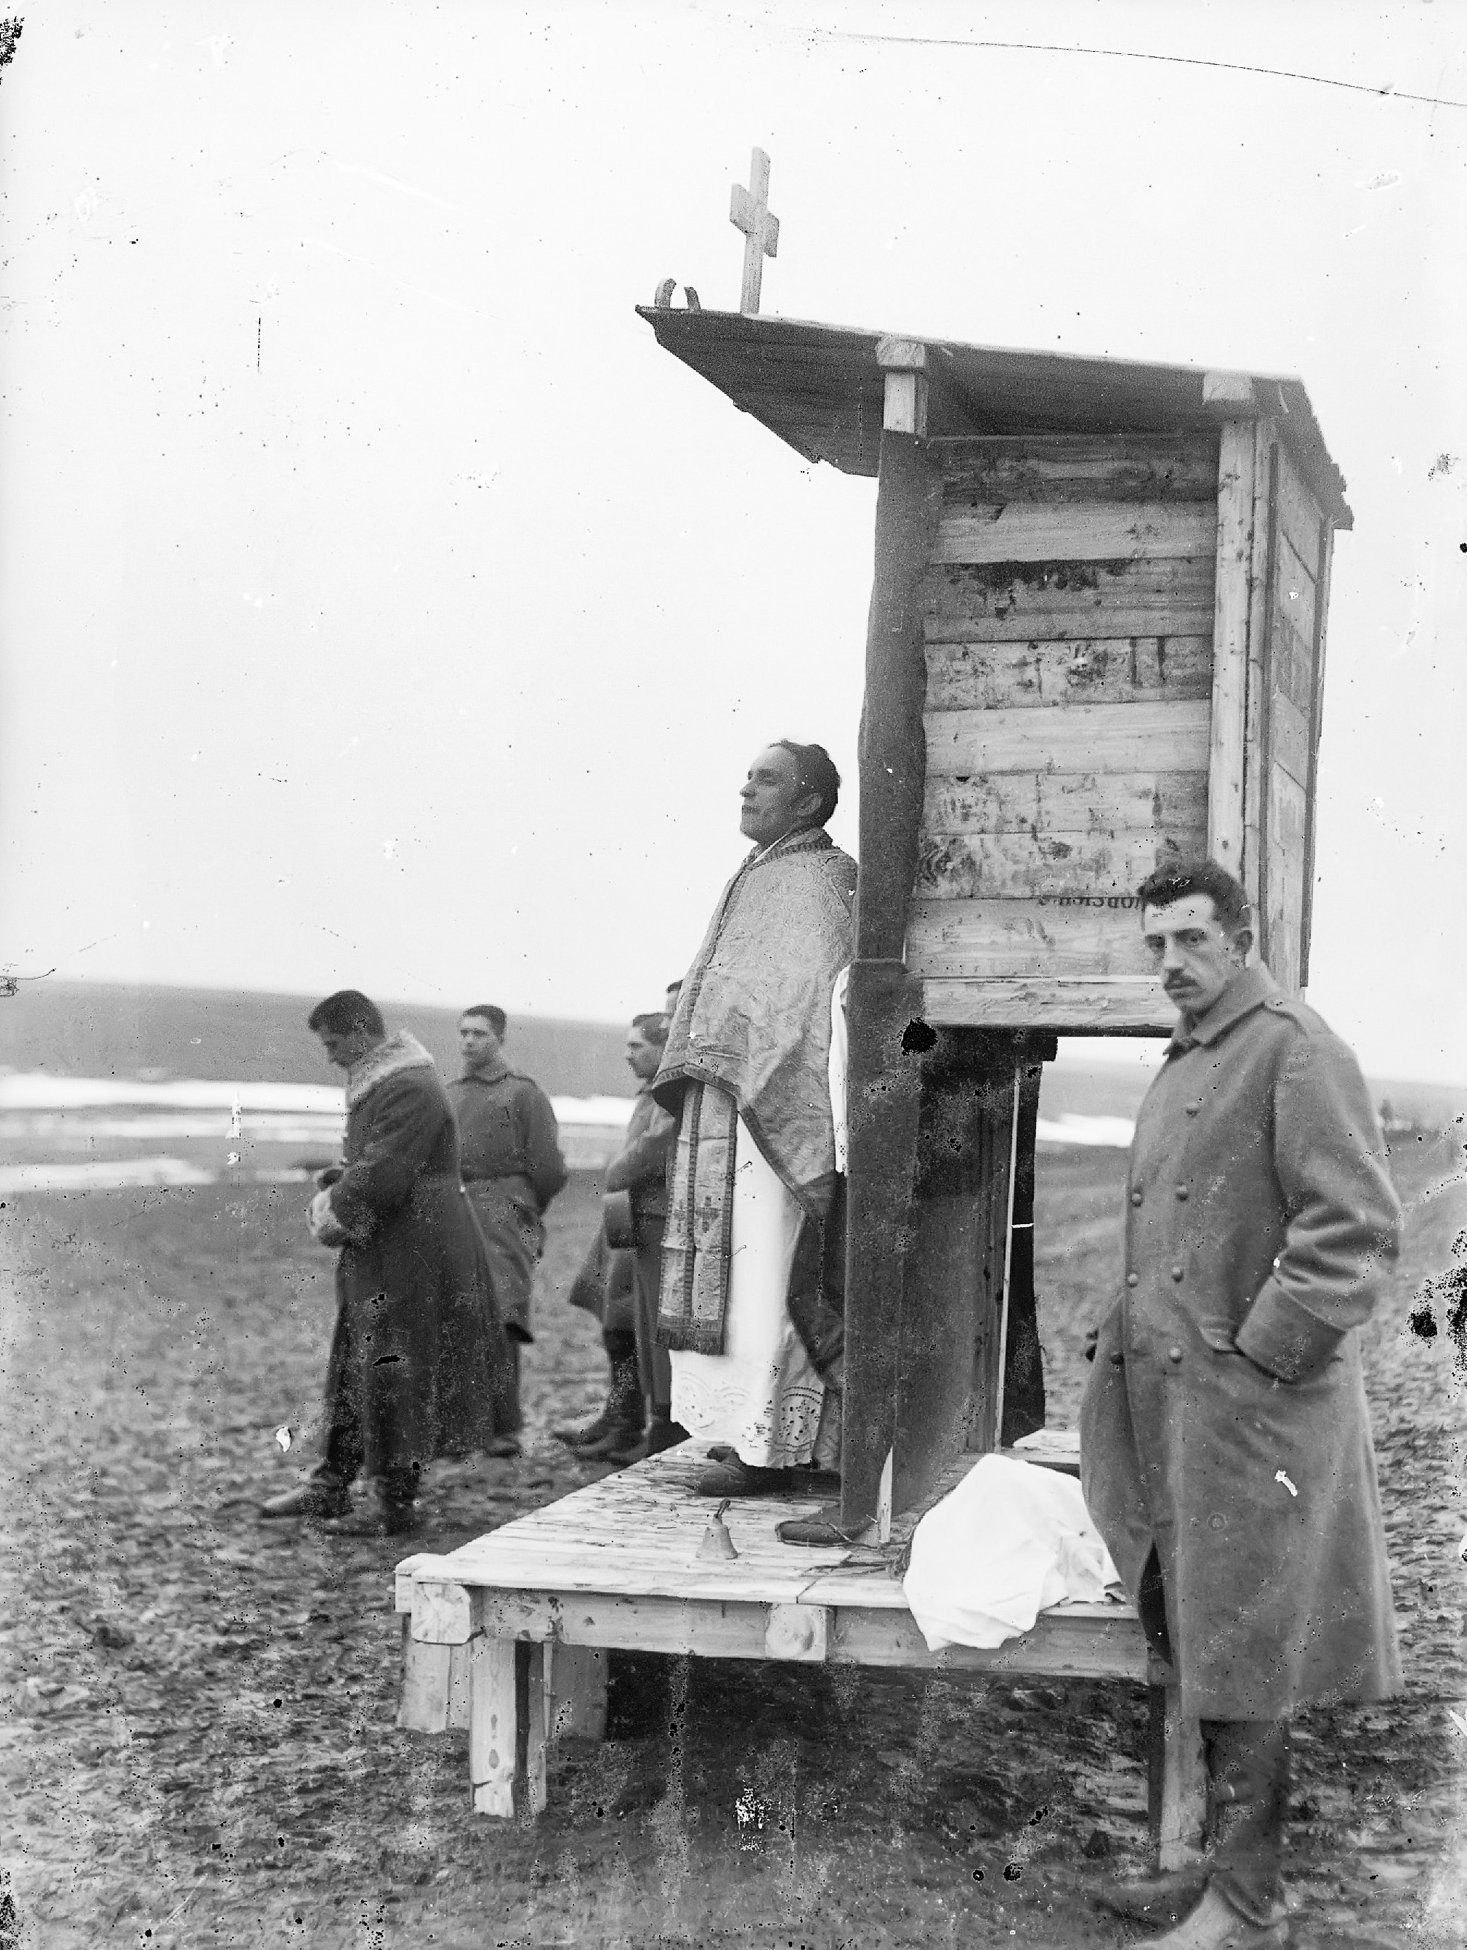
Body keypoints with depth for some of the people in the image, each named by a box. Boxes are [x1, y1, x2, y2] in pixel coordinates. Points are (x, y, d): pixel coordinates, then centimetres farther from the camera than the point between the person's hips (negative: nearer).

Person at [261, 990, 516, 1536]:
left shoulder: (410, 1090, -20)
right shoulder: (377, 1083, 14)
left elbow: (381, 1177, -26)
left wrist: (333, 1209, -10)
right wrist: (334, 1189, 4)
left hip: (413, 1255, -10)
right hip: (380, 1254, 10)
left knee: (395, 1375, -2)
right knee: (354, 1366, 14)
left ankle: (398, 1505, 7)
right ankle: (331, 1485, 23)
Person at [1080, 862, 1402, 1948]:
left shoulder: (1295, 1050, -11)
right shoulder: (1185, 1065, 18)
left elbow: (1358, 1231, -18)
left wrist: (1263, 1354, -18)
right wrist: (1130, 1347, 17)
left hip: (1249, 1408, -9)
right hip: (1174, 1405, 9)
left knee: (1242, 1661, -2)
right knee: (1199, 1650, 15)